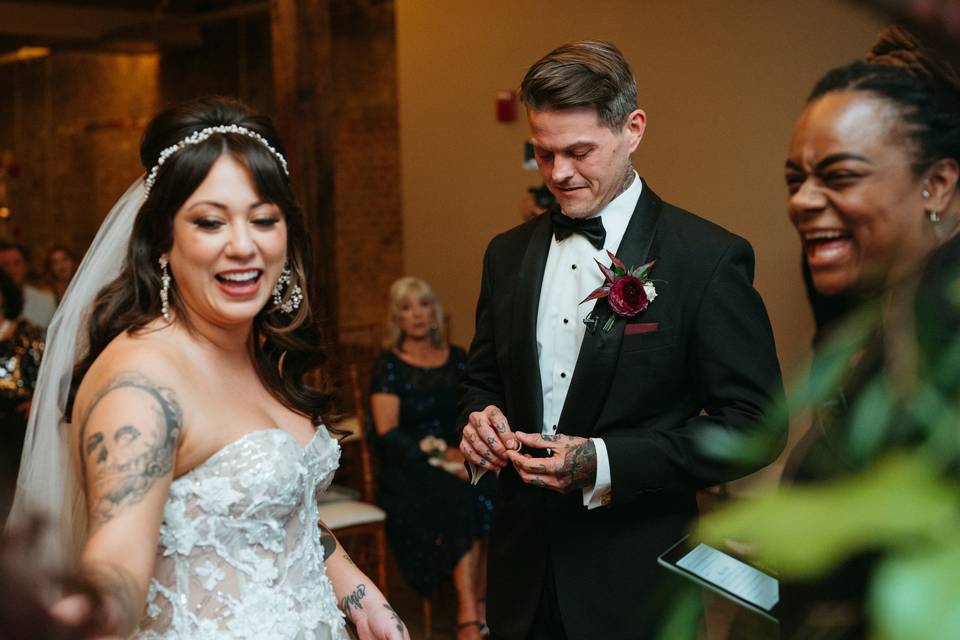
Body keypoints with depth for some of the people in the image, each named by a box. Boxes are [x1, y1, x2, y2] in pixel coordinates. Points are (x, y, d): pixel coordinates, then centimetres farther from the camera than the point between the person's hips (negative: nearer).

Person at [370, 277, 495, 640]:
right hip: (408, 468, -4)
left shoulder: (456, 359, 14)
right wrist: (438, 454, -17)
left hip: (458, 459, 4)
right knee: (460, 500, -34)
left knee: (490, 492, -30)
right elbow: (387, 434, -7)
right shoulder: (389, 366, 1)